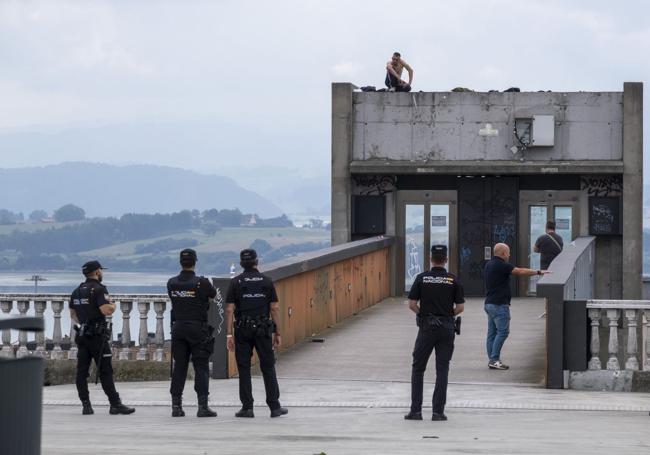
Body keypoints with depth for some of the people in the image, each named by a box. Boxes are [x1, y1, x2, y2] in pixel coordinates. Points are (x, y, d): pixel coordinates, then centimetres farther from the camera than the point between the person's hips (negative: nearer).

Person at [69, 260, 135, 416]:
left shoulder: (77, 291, 14)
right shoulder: (99, 289, -11)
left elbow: (72, 314, 21)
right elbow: (106, 310, -22)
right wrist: (113, 306, -2)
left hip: (81, 334, 7)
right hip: (97, 335, -7)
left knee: (82, 371, 3)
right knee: (105, 371, -5)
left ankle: (86, 405, 1)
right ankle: (115, 404, -4)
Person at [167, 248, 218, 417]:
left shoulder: (172, 283, 1)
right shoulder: (201, 283, -10)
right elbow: (213, 295, 9)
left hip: (178, 328, 4)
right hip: (198, 329, -4)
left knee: (179, 367, 8)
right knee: (201, 368, -1)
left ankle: (176, 405, 6)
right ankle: (203, 406, -7)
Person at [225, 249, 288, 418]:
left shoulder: (236, 282, 0)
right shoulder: (267, 281, 3)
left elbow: (229, 310, -5)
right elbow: (275, 308, 1)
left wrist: (229, 334, -4)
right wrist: (277, 333, 6)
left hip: (243, 330, -1)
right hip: (263, 329, 1)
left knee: (244, 368, 4)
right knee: (268, 367, 5)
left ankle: (247, 407, 1)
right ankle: (275, 406, 4)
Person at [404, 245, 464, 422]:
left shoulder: (422, 278, -3)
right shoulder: (453, 280, -2)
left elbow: (412, 304, -5)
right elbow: (460, 307, -2)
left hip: (427, 327, -1)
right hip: (447, 327, 1)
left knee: (418, 368, 9)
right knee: (442, 369, 4)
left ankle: (416, 410, 4)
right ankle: (438, 411, 0)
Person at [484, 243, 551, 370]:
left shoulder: (489, 264, 14)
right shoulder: (501, 265, -15)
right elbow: (520, 271, -17)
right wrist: (538, 272, -12)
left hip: (490, 303, 9)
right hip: (499, 304, -9)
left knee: (492, 332, 9)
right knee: (503, 331, -7)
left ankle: (492, 360, 9)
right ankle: (494, 360, -11)